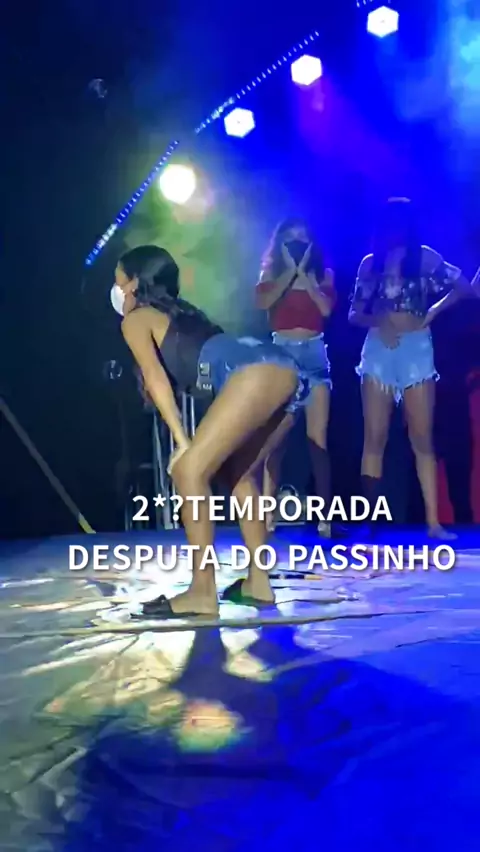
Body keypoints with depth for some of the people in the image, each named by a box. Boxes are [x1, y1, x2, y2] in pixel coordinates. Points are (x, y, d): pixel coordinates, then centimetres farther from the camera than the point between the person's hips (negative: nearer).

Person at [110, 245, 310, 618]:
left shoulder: (135, 319, 15)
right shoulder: (181, 312, 37)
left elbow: (156, 378, -1)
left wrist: (182, 441, -7)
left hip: (257, 374, -9)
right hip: (284, 371, 9)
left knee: (190, 471, -6)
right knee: (237, 473, 20)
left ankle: (202, 593, -3)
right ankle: (258, 582, 20)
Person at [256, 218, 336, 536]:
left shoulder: (323, 274, 12)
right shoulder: (271, 274, 11)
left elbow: (326, 308, -6)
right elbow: (263, 302, -10)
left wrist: (303, 273, -5)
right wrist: (290, 270, -6)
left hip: (315, 355, 1)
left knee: (318, 438, -4)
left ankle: (325, 516, 0)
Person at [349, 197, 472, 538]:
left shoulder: (424, 257, 6)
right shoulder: (370, 263, 11)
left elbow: (463, 287, 6)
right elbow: (354, 314, 9)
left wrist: (430, 314, -1)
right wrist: (377, 322, -10)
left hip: (416, 348, -1)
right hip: (378, 349, 2)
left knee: (422, 438, -4)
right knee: (374, 438, -2)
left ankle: (434, 522, -3)